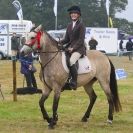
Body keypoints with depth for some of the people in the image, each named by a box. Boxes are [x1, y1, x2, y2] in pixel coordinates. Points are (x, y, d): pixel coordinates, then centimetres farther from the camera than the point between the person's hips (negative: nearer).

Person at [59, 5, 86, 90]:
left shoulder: (81, 25, -3)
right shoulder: (69, 26, 17)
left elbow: (81, 40, -10)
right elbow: (67, 39, 17)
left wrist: (73, 48, -21)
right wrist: (59, 43, -3)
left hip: (79, 48, -8)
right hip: (70, 47, 8)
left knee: (71, 61, -32)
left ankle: (74, 82, -27)